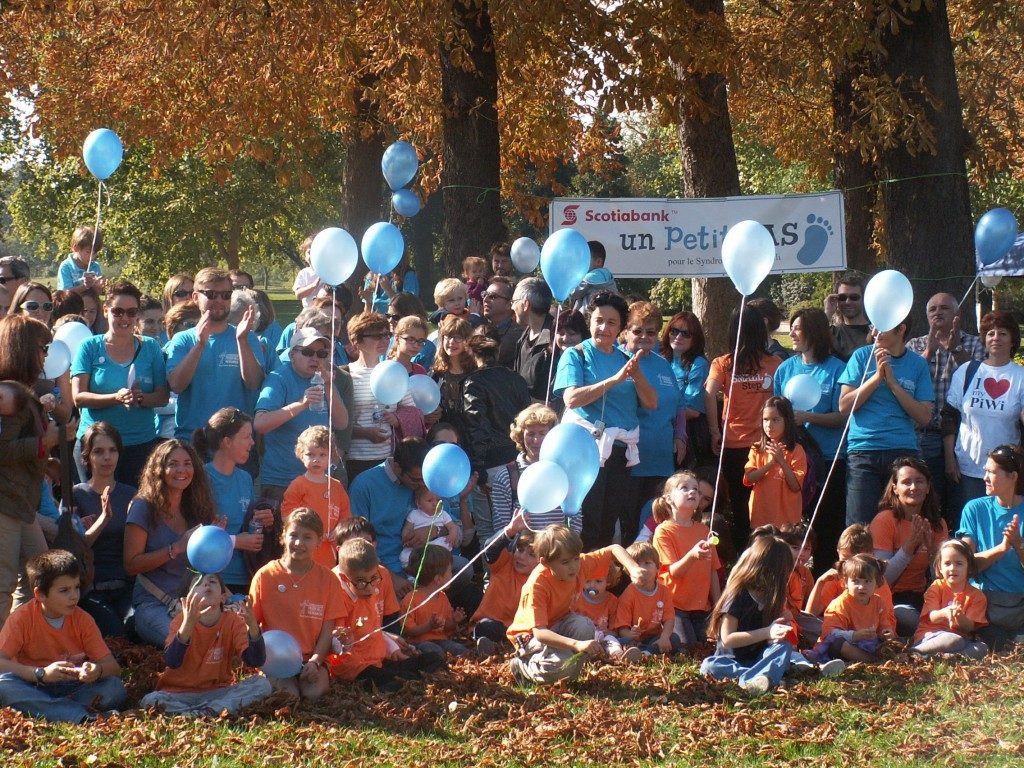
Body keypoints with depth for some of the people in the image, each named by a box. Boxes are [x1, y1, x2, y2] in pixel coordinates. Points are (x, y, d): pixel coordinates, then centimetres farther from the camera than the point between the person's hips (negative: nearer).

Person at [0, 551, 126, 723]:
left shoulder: (83, 620, 0)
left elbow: (114, 668, -4)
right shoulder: (22, 618, -8)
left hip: (74, 688, 2)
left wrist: (97, 670, -30)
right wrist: (42, 674, -32)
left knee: (115, 688, -23)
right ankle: (82, 716, -40)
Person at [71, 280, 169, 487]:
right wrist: (116, 398, -21)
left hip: (142, 444, 1)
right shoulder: (90, 347, 4)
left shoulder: (150, 348, 8)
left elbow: (163, 397, 3)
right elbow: (78, 397, -5)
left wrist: (140, 398, -19)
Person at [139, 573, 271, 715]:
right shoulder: (182, 620, -9)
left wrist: (252, 625, -34)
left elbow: (256, 661, -17)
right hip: (180, 693, -2)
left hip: (219, 692, 2)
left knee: (262, 684, -21)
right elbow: (172, 662, -27)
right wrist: (188, 623, -41)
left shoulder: (233, 622, -5)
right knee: (149, 701, -31)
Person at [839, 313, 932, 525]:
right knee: (860, 529, -4)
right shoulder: (863, 356, 6)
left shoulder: (918, 364, 8)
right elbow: (844, 405, -2)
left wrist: (892, 382, -6)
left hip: (904, 452, 1)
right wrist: (877, 376, -8)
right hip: (863, 451, -1)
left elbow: (924, 417, -1)